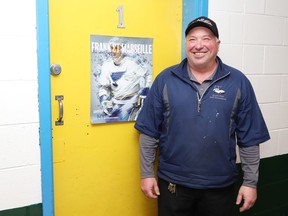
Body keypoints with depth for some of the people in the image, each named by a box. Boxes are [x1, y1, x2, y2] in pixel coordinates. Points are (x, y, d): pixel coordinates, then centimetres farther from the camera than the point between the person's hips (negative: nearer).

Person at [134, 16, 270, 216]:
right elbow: (149, 132, -1)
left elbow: (249, 138, -1)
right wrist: (147, 173, -2)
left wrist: (250, 182, -1)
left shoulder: (238, 82, -3)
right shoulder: (165, 79, -4)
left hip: (221, 185, 1)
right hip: (172, 183, 0)